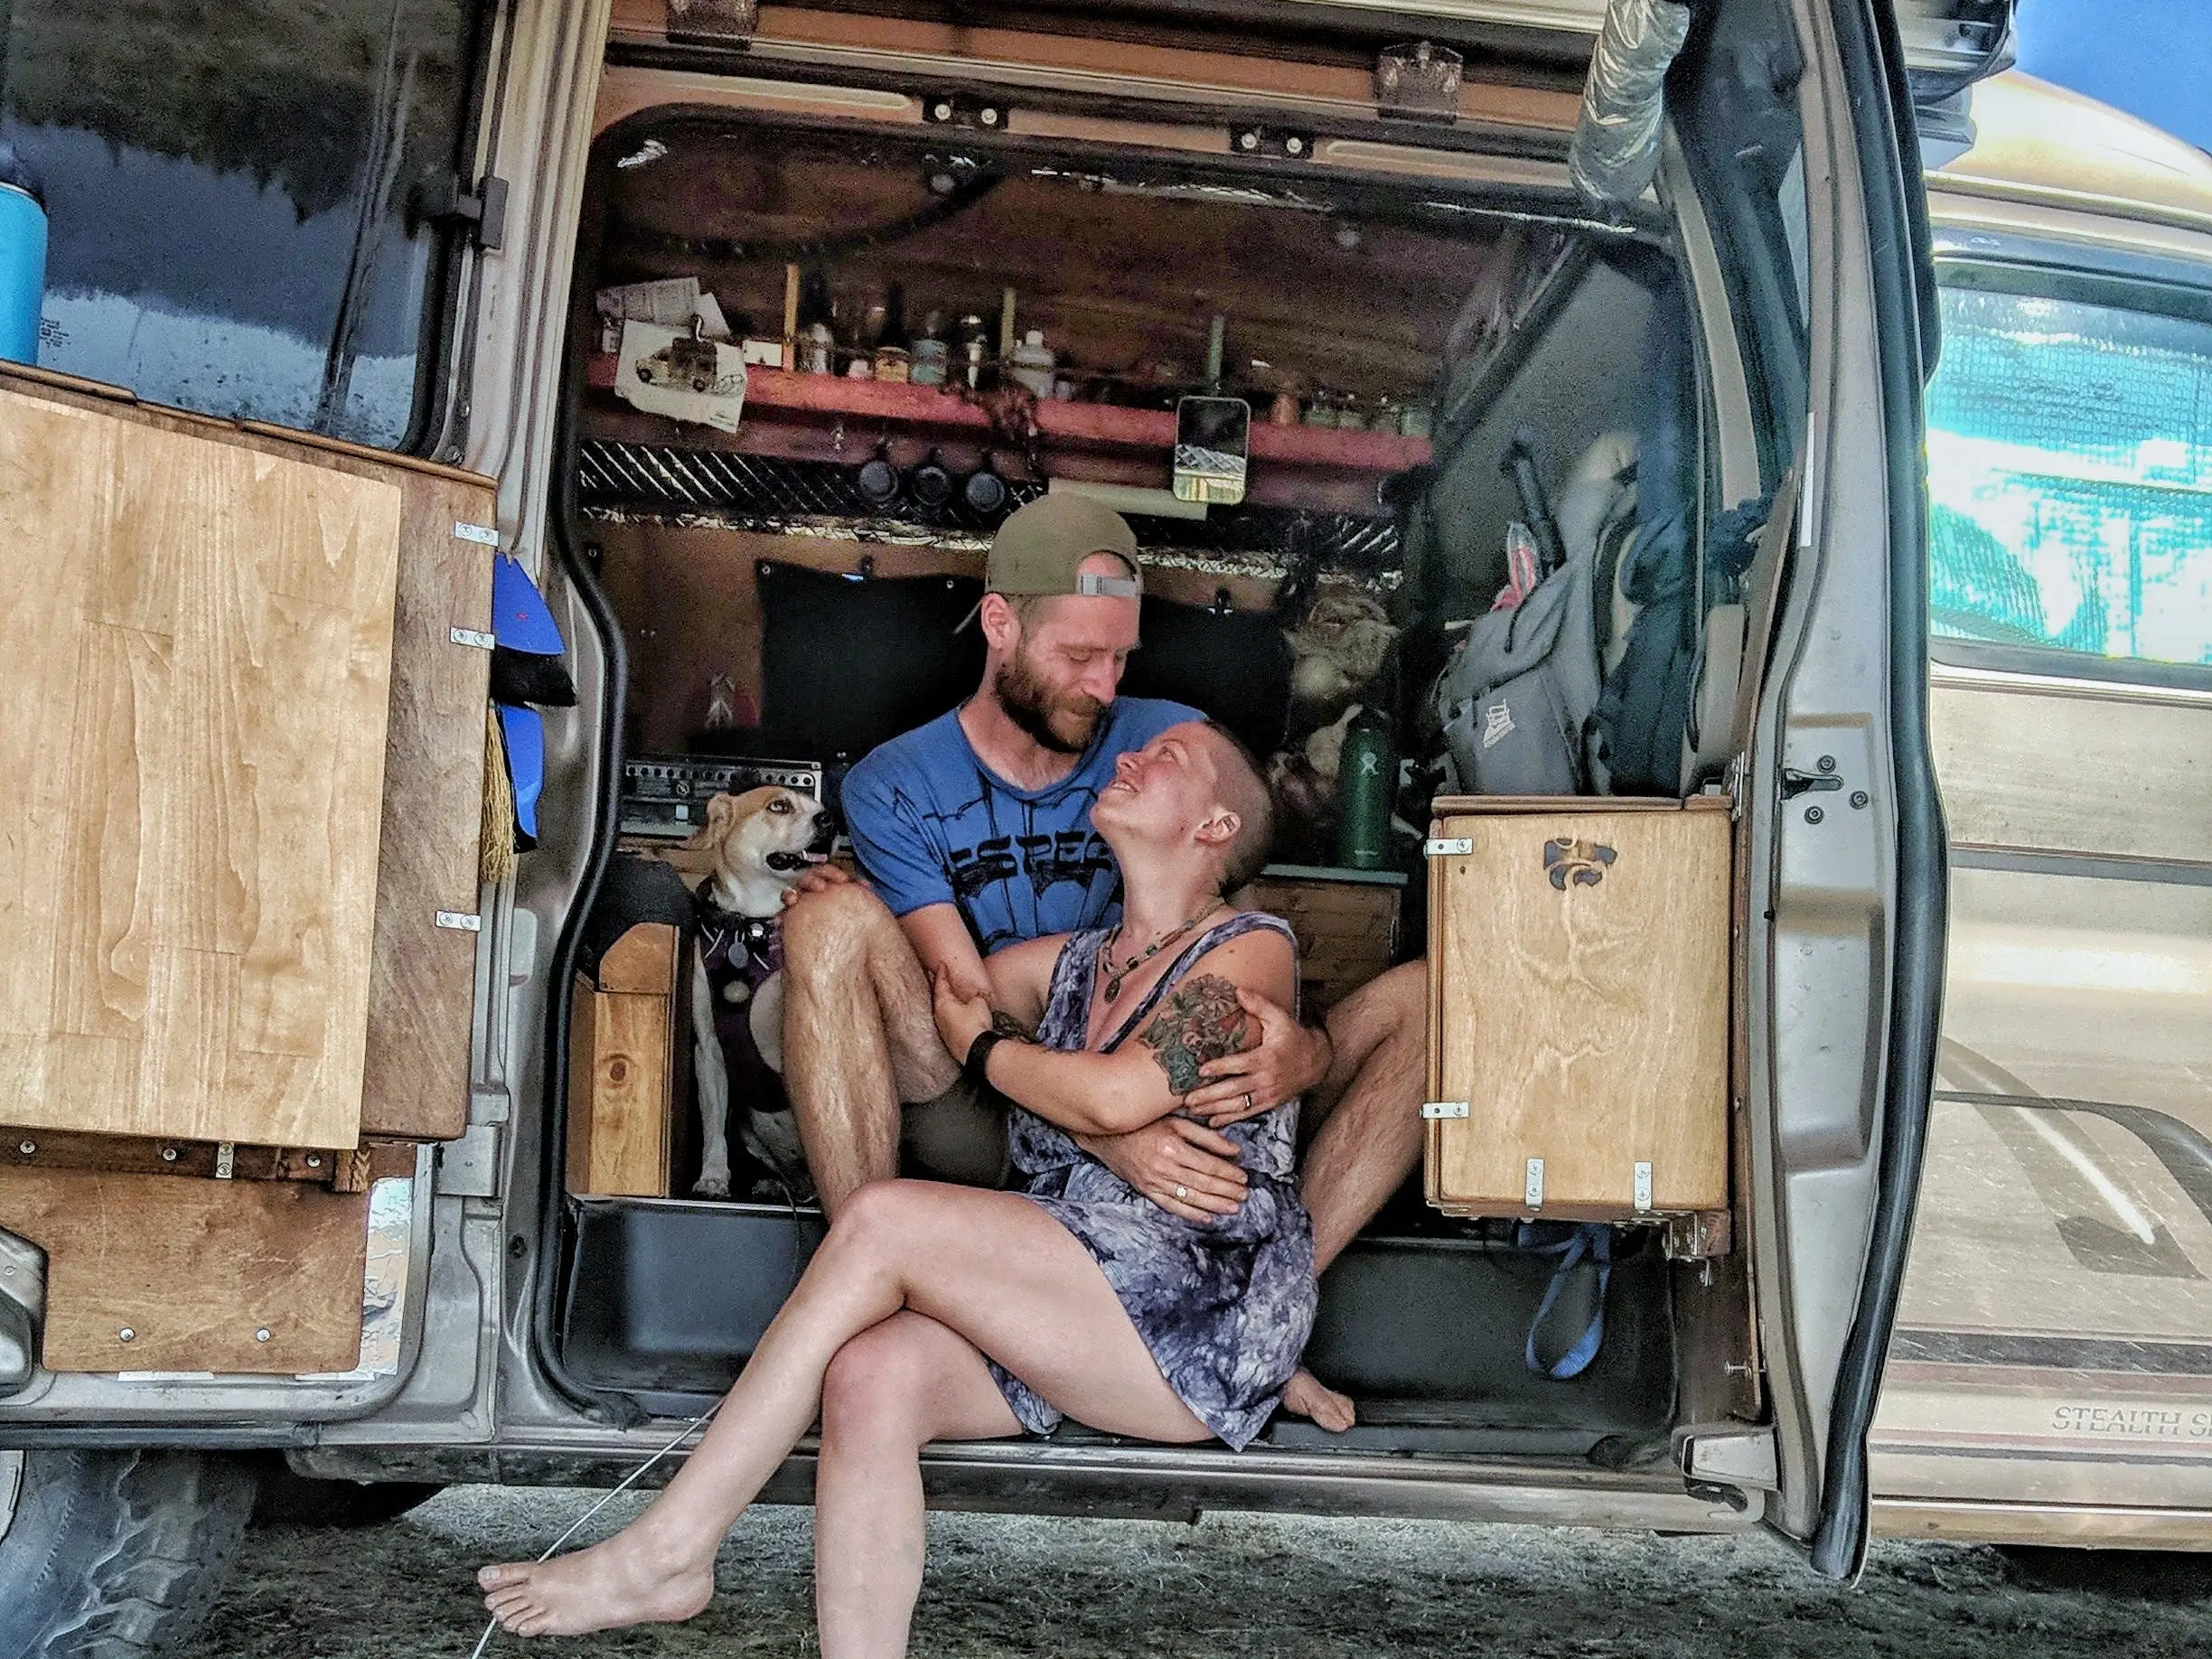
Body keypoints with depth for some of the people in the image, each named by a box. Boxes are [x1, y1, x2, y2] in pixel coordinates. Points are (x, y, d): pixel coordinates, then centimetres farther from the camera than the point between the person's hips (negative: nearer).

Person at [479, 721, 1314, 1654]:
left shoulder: (1252, 949, 2)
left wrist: (981, 1044, 0)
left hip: (1206, 1322, -6)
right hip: (1062, 1323, 6)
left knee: (882, 1218, -22)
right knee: (871, 1377, -26)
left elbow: (1117, 1097, -15)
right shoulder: (1070, 964, 23)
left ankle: (667, 1551, -17)